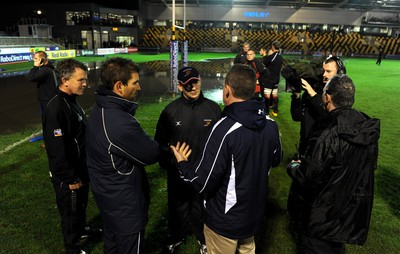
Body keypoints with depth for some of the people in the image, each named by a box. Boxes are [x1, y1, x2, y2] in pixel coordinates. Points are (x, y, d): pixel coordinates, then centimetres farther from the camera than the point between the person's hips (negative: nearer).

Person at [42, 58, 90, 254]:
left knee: (81, 205, 28)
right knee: (71, 212, 13)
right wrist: (70, 179, -19)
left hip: (81, 169, 9)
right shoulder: (56, 109, -28)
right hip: (68, 177, -9)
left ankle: (81, 229, 52)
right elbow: (57, 150, -27)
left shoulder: (72, 101, 3)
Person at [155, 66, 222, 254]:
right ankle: (176, 237, 48)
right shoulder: (170, 111, -9)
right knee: (178, 207, 21)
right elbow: (160, 141, -1)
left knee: (201, 208, 20)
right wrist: (168, 163, -8)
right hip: (177, 173, 0)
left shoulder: (213, 108, -9)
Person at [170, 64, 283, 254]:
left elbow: (202, 183, -27)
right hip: (255, 213, 6)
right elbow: (275, 160, 9)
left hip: (225, 221, -5)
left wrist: (182, 164, -9)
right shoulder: (271, 124, -9)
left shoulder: (225, 130, -31)